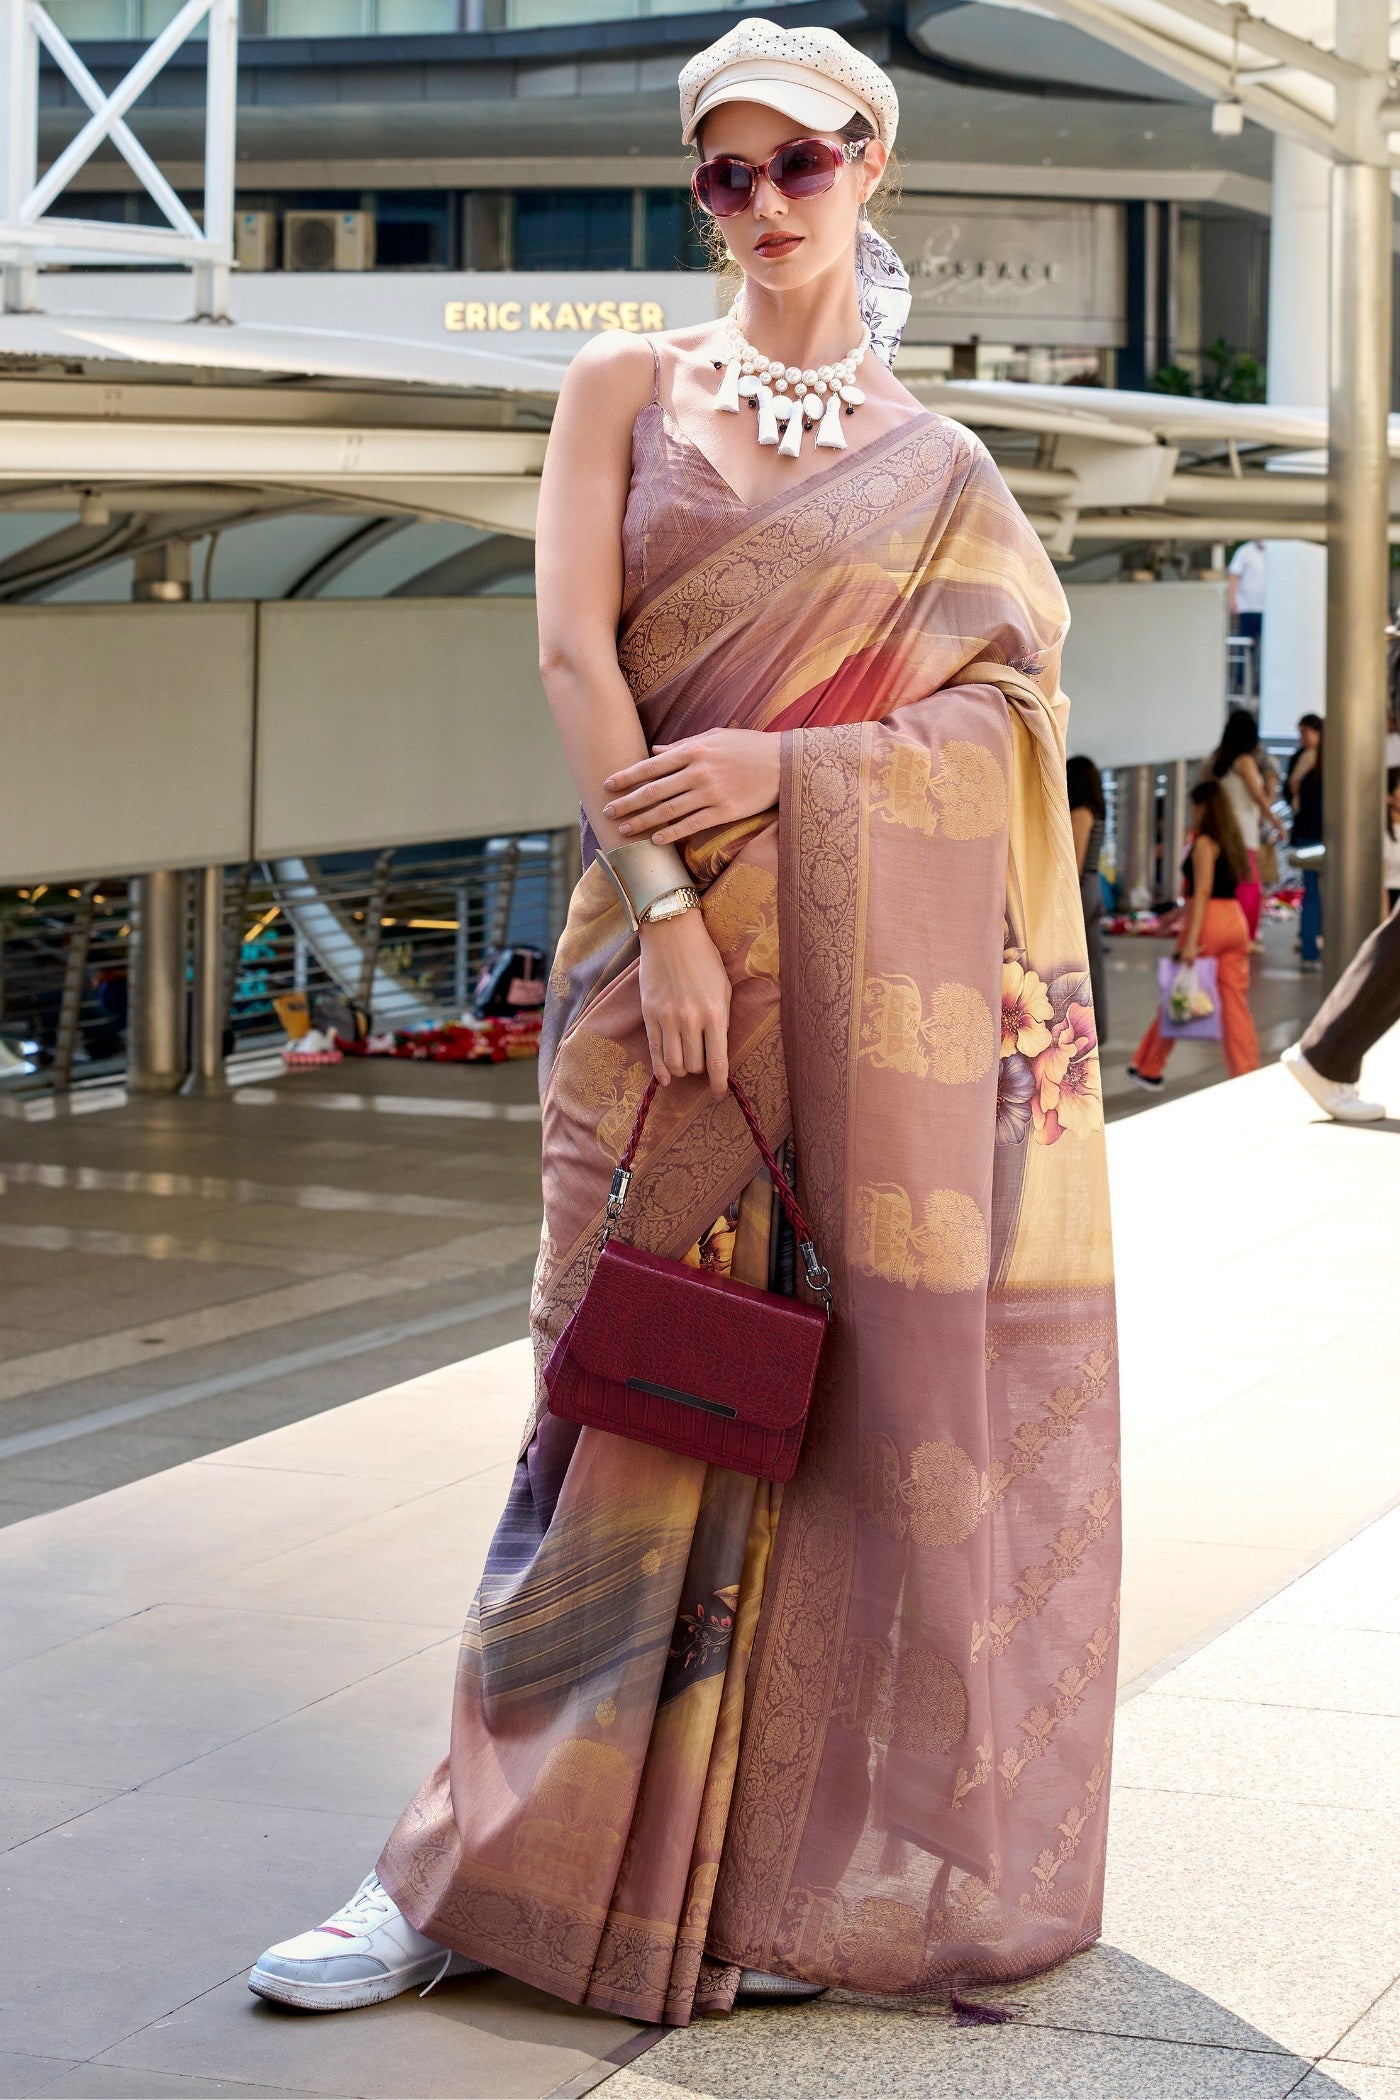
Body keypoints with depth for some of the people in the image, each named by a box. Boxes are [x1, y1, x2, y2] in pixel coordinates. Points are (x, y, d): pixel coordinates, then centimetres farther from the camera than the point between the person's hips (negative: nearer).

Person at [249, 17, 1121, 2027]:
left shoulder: (936, 465, 12)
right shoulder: (627, 388, 9)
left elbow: (1009, 700, 3)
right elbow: (575, 651, -2)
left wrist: (783, 764, -13)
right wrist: (659, 903, -13)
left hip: (889, 964, 1)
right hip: (672, 934, -1)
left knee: (880, 1377, -1)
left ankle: (812, 1862, 10)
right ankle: (477, 1866, 5)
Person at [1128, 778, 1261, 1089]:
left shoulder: (1204, 843, -11)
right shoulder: (1231, 840, 13)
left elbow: (1202, 893, -18)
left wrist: (1191, 941, -21)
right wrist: (1178, 914, 28)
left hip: (1208, 922, -7)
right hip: (1235, 920, 7)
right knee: (1235, 1002, 6)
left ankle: (1149, 1069, 17)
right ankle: (1246, 1073, 1)